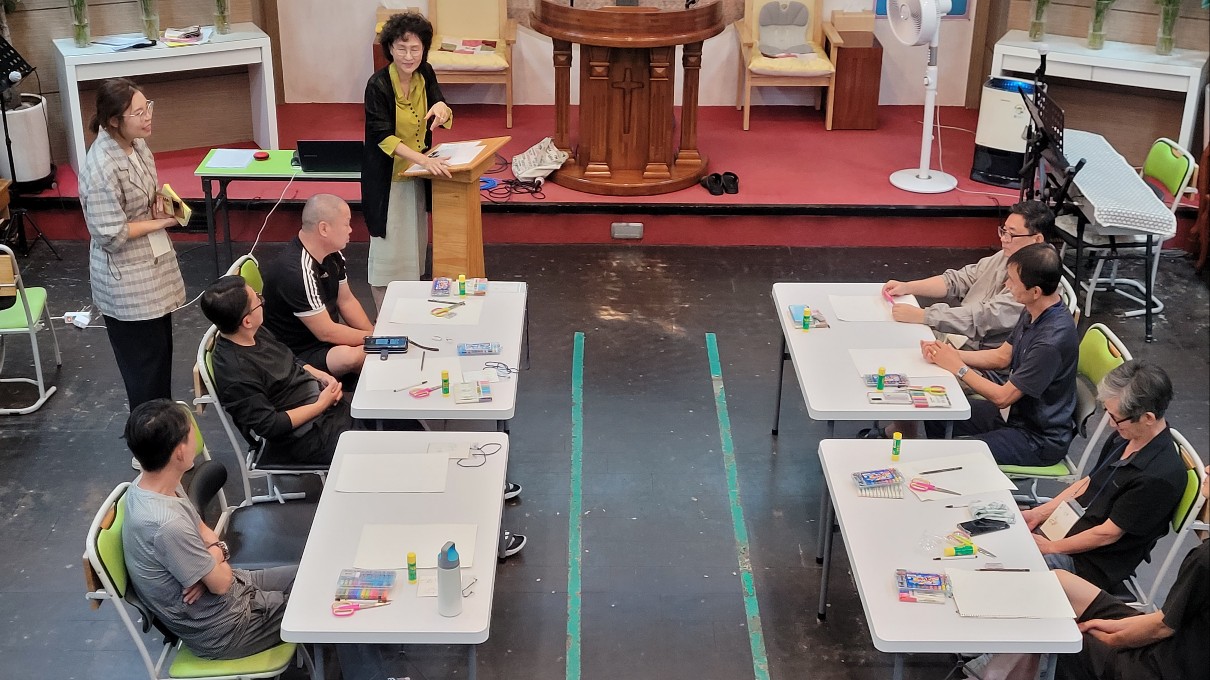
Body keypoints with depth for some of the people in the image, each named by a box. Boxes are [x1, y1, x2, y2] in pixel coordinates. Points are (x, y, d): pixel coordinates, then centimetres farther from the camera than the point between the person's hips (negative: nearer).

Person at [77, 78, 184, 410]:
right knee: (144, 362, 5)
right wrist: (160, 222, -15)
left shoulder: (136, 144, -1)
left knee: (161, 349, 20)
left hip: (154, 266, 9)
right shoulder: (102, 168, -28)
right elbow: (111, 236, -25)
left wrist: (159, 200, -4)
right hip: (126, 281, -8)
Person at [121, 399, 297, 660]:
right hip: (219, 631, -8)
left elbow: (201, 529, 7)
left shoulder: (148, 484, -9)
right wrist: (217, 555, -3)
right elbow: (221, 582, -24)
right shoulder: (167, 525, -37)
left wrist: (215, 551, -14)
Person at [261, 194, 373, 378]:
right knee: (352, 356, -33)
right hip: (297, 355, -8)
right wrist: (374, 338, -14)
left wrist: (374, 335, -3)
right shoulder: (297, 271, -28)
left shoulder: (332, 254, -1)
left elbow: (346, 300, 10)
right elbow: (326, 332, -24)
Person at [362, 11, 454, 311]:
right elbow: (383, 137, -25)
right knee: (387, 246, 3)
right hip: (387, 177, -6)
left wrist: (441, 108, -27)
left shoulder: (425, 74, -5)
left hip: (417, 174, 6)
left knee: (414, 242, 17)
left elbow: (443, 120, -2)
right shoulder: (378, 85, -23)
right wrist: (424, 159, -35)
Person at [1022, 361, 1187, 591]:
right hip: (1066, 527, 8)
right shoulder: (1124, 438, -1)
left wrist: (1050, 547, -12)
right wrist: (1038, 514, 4)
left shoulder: (1160, 476, -27)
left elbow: (1107, 534, -20)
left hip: (1093, 562, -8)